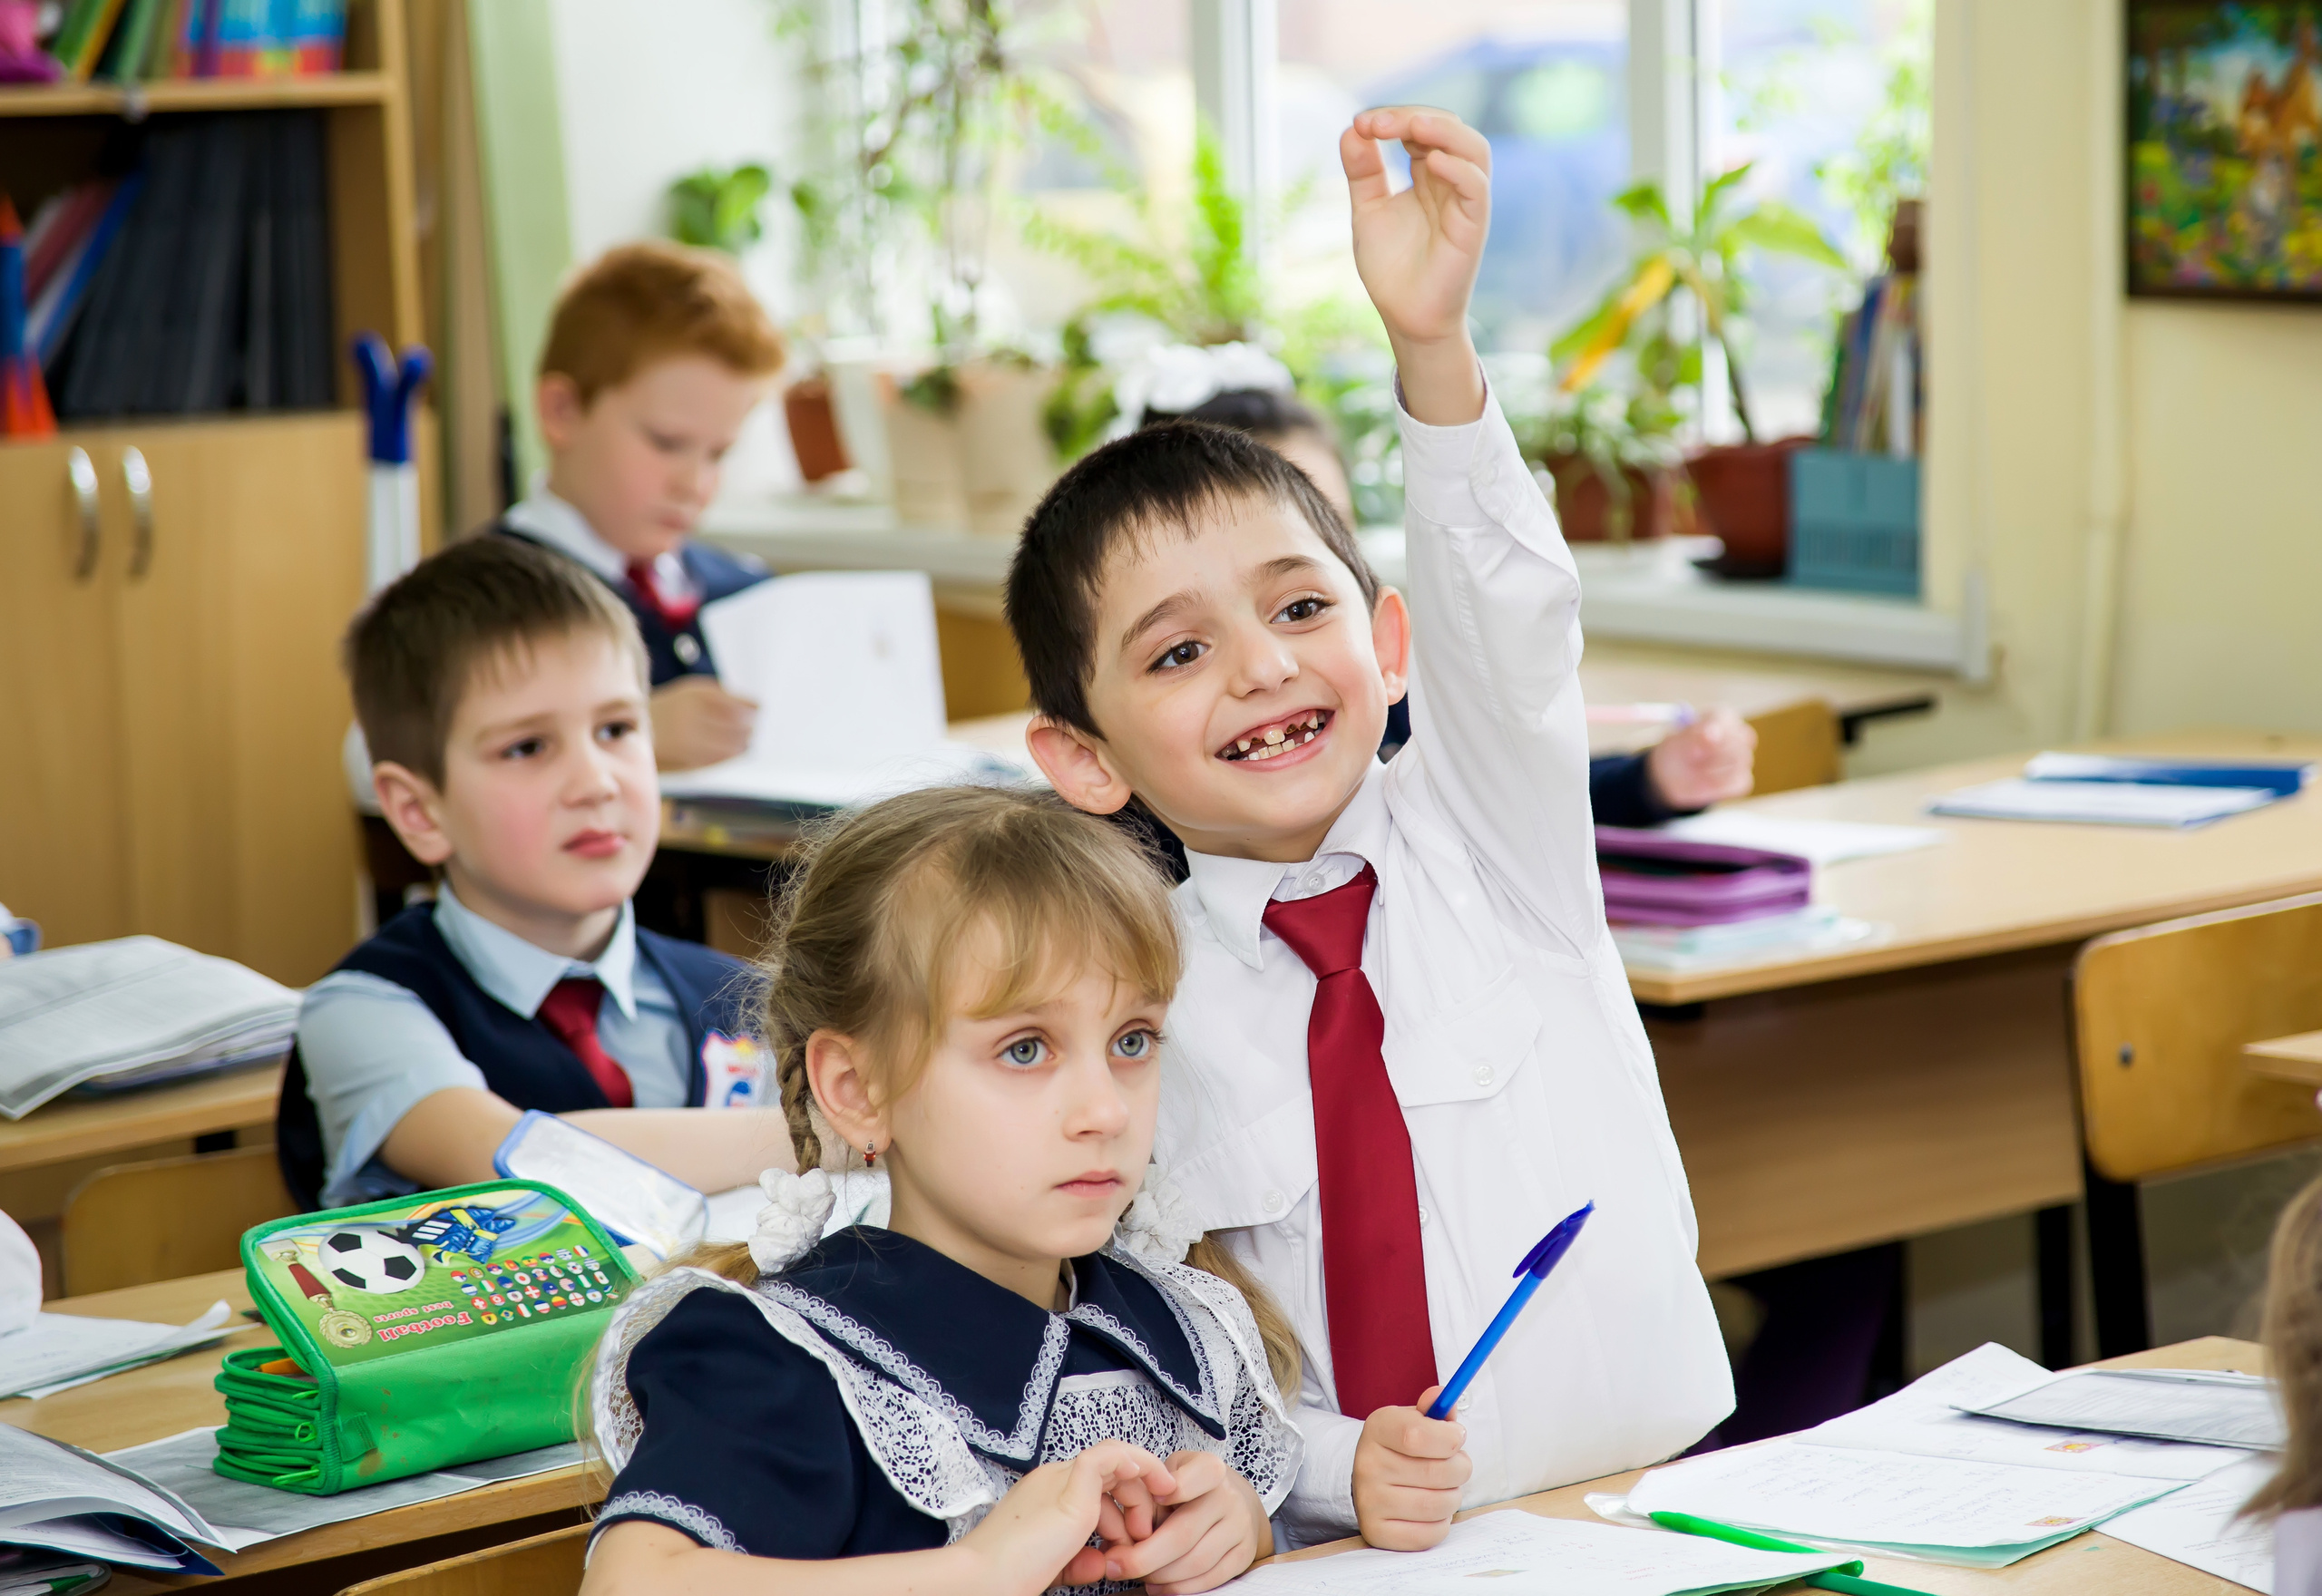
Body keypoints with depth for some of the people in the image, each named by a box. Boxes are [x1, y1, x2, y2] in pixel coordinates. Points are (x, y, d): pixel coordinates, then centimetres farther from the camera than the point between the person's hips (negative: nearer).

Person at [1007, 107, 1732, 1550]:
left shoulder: (1488, 835, 3)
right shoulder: (1142, 1009, 2)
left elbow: (1511, 616, -16)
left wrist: (1433, 343, -31)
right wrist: (1337, 1468, -18)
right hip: (1347, 1560, 0)